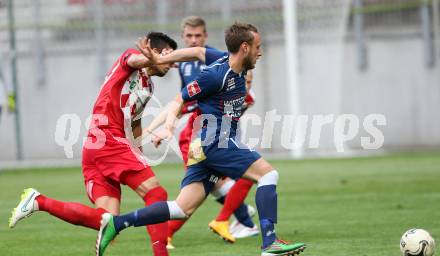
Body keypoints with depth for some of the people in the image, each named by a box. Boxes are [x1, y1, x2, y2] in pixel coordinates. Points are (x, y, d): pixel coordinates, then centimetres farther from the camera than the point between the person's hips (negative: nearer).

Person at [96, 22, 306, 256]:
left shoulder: (237, 67, 12)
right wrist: (169, 127, -25)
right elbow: (179, 100, -9)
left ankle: (115, 223, -2)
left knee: (183, 209, 0)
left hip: (205, 149, 9)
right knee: (268, 174, -11)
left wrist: (159, 59, 21)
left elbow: (198, 51, 21)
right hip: (215, 142, -9)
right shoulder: (215, 75, -14)